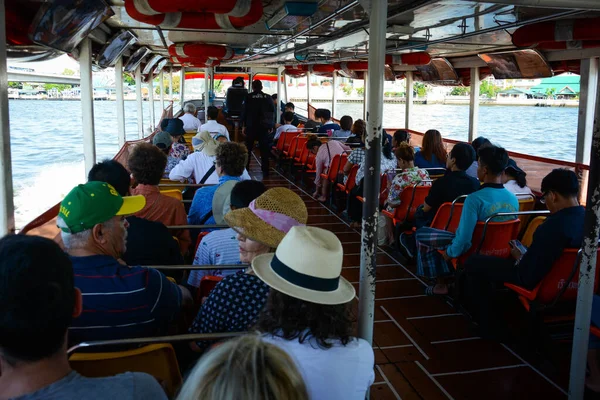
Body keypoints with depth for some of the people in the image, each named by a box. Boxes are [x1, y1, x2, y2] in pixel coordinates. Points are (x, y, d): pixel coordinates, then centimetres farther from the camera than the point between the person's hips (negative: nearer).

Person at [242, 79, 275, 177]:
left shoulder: (249, 97, -3)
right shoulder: (268, 97, 1)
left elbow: (244, 111, -2)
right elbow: (272, 111, 4)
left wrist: (243, 125, 5)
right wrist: (271, 126, 11)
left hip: (251, 126, -1)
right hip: (264, 126, 1)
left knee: (248, 148, 11)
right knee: (264, 149, 3)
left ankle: (245, 169, 16)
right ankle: (265, 171, 0)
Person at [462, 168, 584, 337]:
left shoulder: (554, 226, -35)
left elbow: (527, 275, -29)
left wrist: (519, 257, -9)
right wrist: (524, 255, 11)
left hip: (539, 281, -9)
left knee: (473, 263, 3)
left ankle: (489, 324, 13)